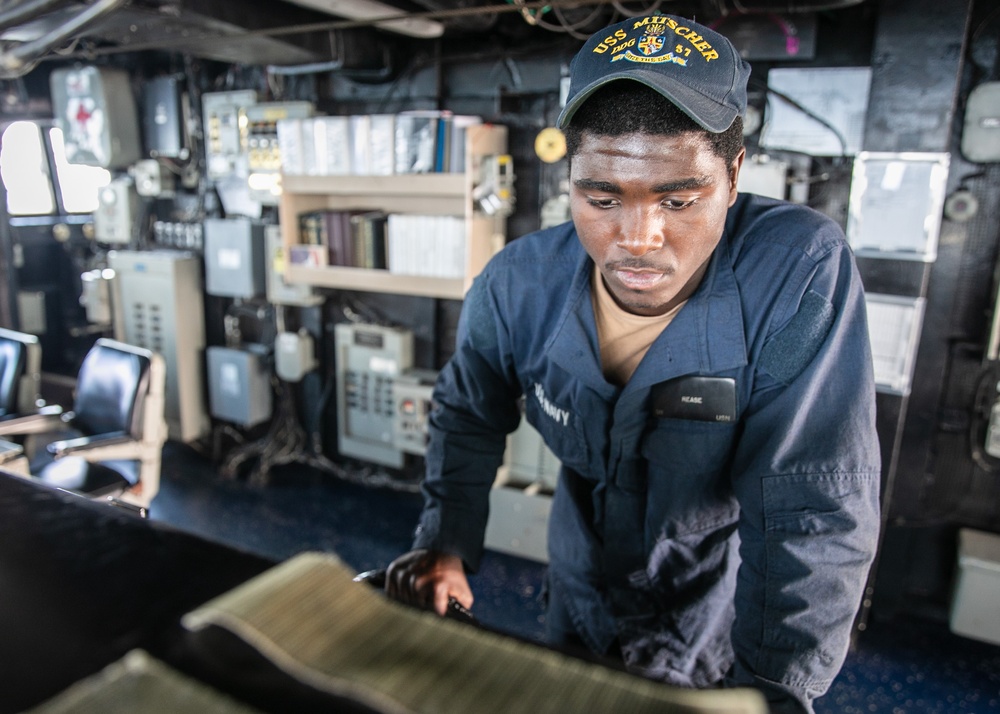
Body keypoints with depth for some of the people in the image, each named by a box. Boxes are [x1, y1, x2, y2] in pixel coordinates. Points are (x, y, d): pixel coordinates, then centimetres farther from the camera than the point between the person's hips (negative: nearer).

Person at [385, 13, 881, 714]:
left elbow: (816, 515, -30)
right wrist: (446, 540, -16)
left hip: (722, 629, -3)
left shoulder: (805, 275, -31)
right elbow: (469, 416, -3)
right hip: (582, 599, 4)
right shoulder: (518, 286, -20)